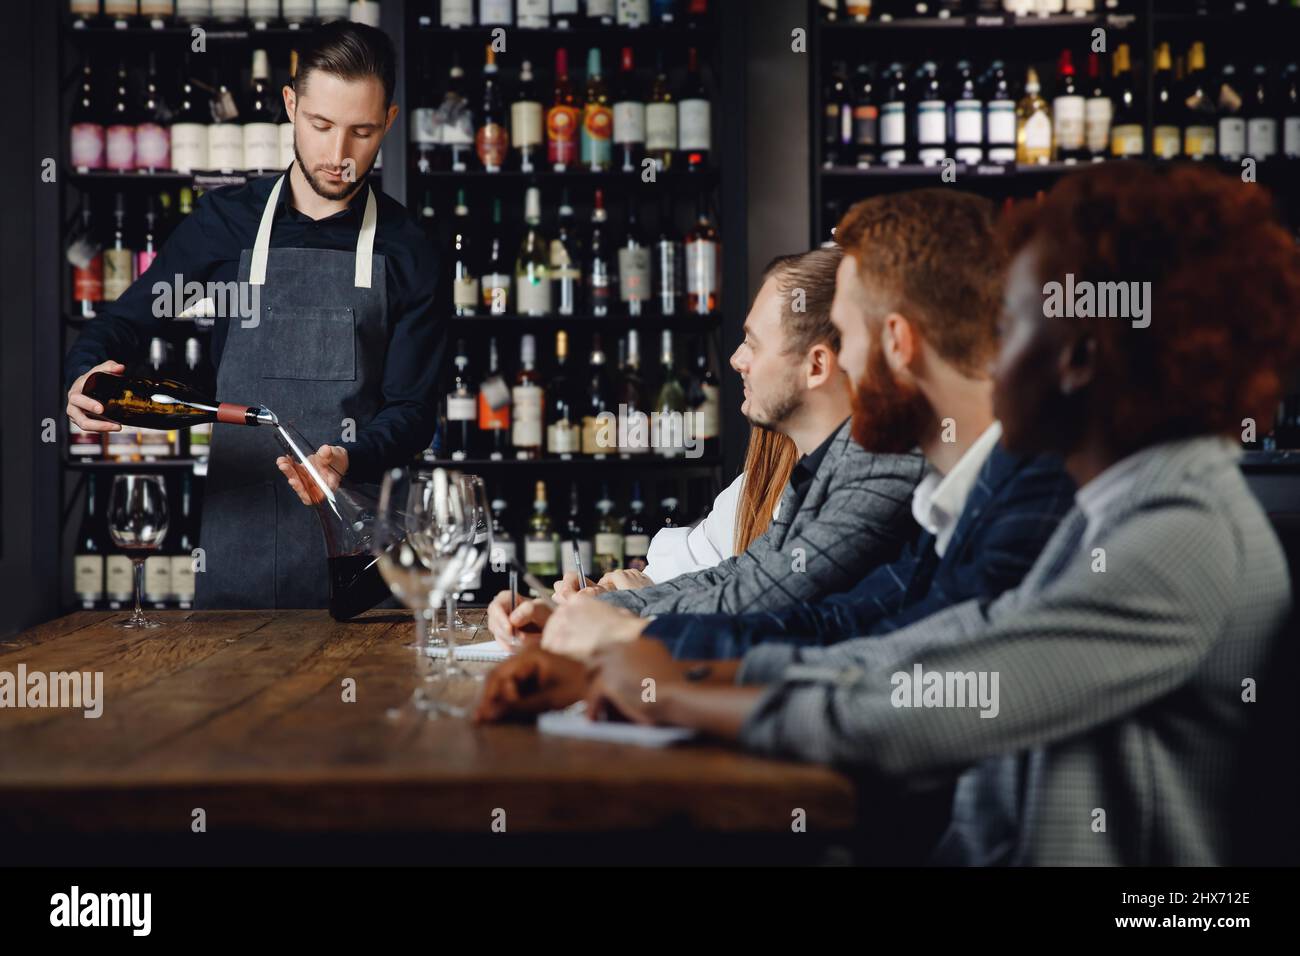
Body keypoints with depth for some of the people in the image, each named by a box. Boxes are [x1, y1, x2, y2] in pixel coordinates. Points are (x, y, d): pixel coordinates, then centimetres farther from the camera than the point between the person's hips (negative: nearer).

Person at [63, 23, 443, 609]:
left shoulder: (404, 250, 1)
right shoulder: (227, 221, 4)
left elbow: (414, 411, -1)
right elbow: (124, 321, 10)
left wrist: (348, 460, -21)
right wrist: (85, 378, -12)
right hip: (238, 536, 1)